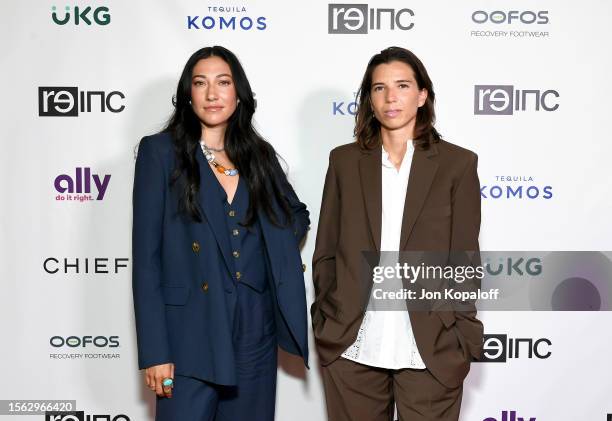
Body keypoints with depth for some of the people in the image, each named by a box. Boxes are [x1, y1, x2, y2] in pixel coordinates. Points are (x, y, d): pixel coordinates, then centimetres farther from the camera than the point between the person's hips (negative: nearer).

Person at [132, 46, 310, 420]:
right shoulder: (161, 151, -3)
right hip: (191, 333, -4)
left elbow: (297, 214, 26)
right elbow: (146, 255, -7)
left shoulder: (259, 154, 8)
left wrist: (279, 254, 5)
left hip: (256, 330, 4)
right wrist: (154, 350, -12)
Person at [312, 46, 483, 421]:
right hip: (352, 348, 2)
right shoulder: (345, 161, 5)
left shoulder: (457, 163, 1)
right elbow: (325, 253, 8)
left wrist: (464, 341, -2)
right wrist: (325, 326, 4)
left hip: (431, 350, -1)